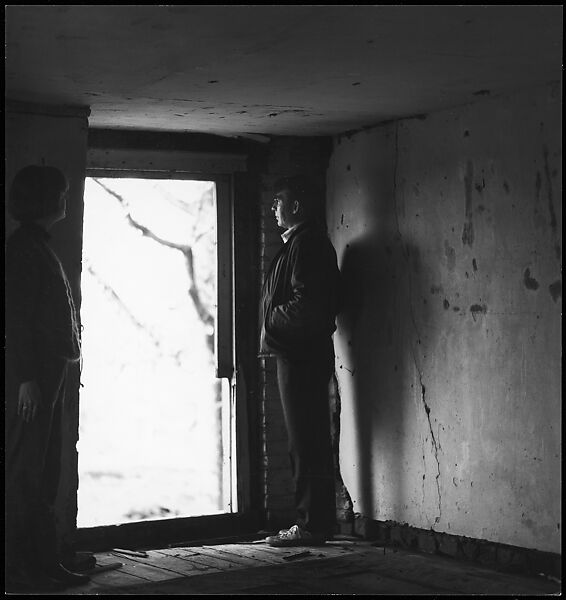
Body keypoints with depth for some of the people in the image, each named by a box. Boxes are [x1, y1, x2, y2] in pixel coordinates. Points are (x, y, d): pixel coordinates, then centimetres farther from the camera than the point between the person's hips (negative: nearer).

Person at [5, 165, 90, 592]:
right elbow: (18, 317, -17)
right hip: (33, 374, -10)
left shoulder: (38, 246, 19)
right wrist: (26, 378, -22)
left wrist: (45, 376, 16)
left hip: (49, 372, 10)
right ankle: (20, 570, -1)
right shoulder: (24, 246, -10)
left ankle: (43, 564, 18)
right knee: (26, 473, -6)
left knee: (45, 472, 12)